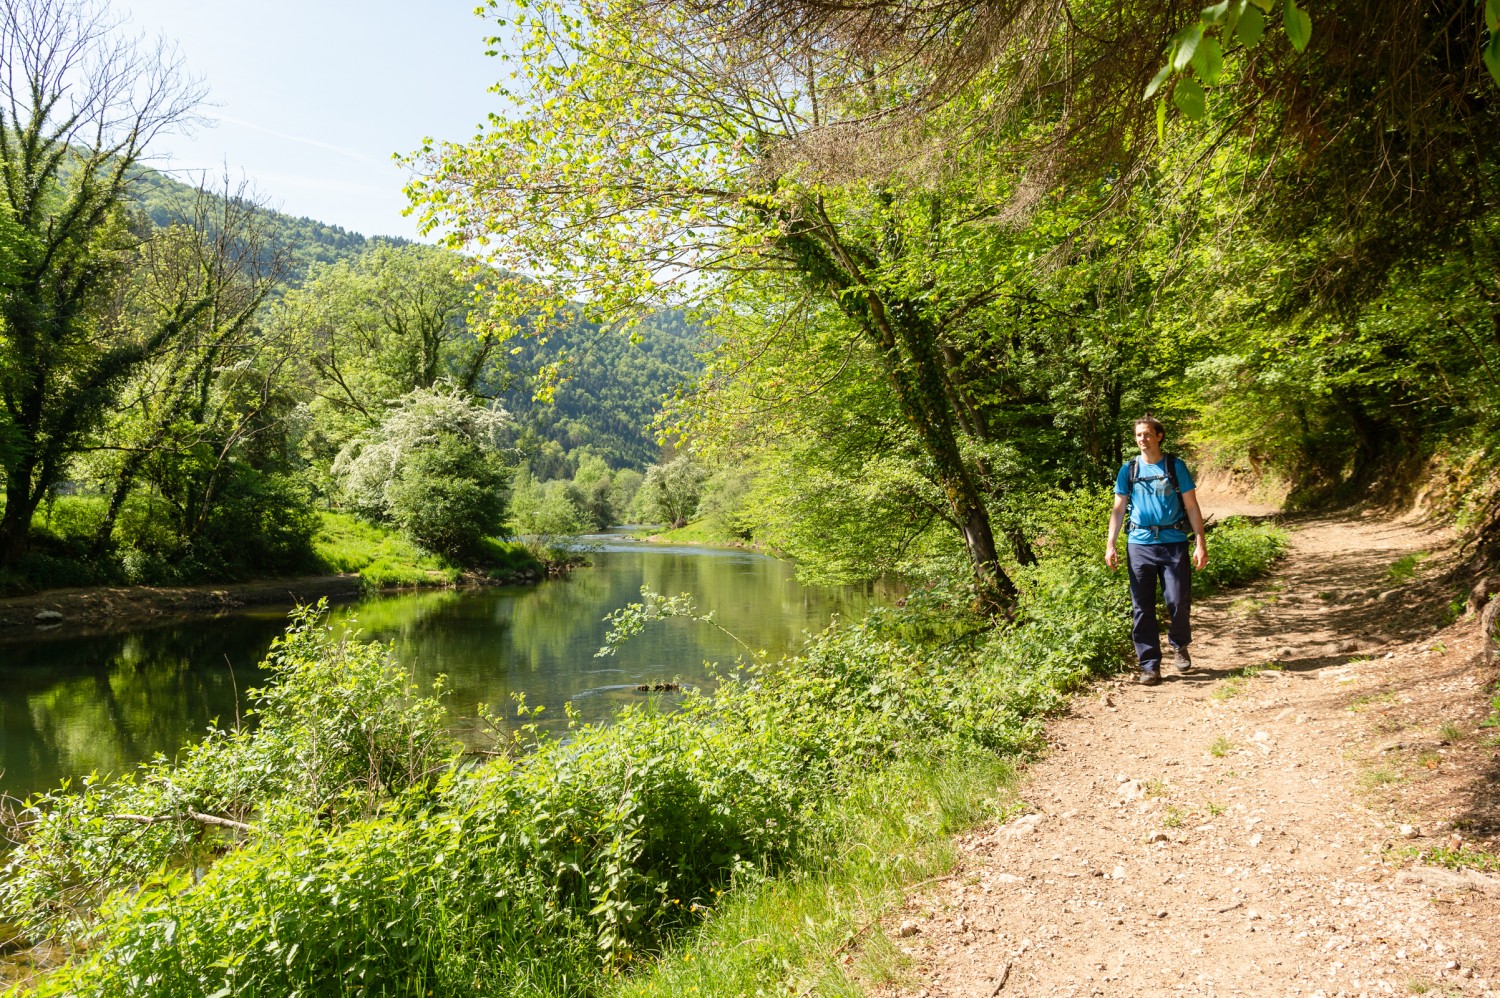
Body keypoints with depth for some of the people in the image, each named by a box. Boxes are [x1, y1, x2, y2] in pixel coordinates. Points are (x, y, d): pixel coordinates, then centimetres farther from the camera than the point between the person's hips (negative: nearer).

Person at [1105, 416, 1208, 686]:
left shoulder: (1176, 466, 3)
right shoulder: (1128, 469, 7)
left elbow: (1191, 506, 4)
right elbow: (1118, 509, 9)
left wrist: (1201, 542, -4)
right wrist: (1110, 544, 0)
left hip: (1174, 543, -1)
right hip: (1139, 544, 1)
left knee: (1179, 602, -3)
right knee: (1142, 608, 1)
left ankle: (1180, 647, 26)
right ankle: (1150, 666, 9)